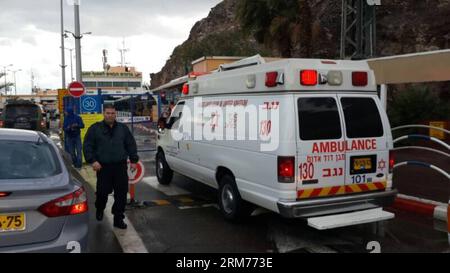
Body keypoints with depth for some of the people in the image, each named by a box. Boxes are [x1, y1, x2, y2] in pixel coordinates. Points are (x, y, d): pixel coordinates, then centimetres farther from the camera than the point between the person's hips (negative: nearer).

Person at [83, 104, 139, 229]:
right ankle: (99, 210, 35)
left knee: (121, 193, 1)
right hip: (103, 167, -2)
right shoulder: (95, 129, 3)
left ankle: (118, 218, 13)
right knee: (102, 192, 2)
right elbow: (88, 146, 1)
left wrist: (133, 160, 8)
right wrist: (93, 160, -11)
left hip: (121, 167, 2)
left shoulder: (123, 128, 11)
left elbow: (131, 145, 14)